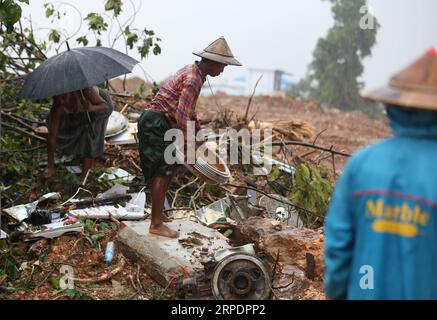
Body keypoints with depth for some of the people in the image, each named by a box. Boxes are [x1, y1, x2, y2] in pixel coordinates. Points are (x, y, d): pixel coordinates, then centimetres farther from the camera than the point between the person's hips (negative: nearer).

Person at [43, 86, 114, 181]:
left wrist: (92, 108, -54)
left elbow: (106, 107, -31)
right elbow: (51, 136, -28)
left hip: (98, 104, -4)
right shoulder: (58, 107, -32)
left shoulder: (83, 90, -42)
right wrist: (50, 166, -26)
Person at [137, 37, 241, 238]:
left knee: (168, 170, 15)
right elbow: (181, 115, -26)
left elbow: (188, 108, 26)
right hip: (154, 123, -10)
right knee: (162, 172, -10)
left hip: (162, 124, 10)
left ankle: (158, 214, 24)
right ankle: (156, 225, -7)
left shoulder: (193, 71, 13)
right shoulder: (193, 78, -20)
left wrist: (198, 129, 31)